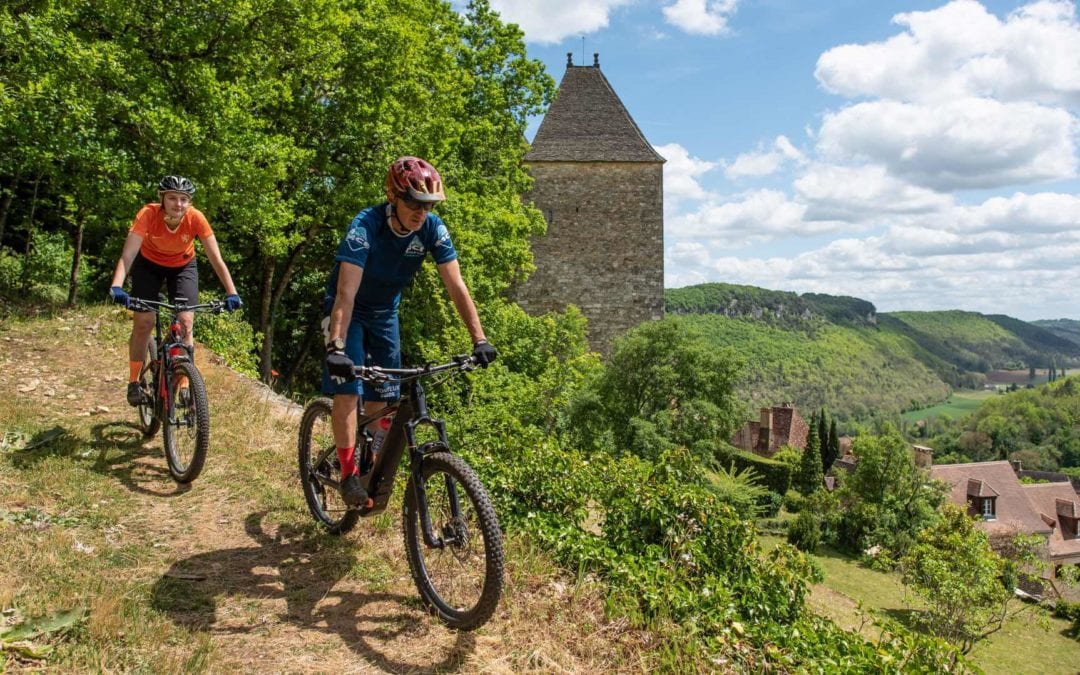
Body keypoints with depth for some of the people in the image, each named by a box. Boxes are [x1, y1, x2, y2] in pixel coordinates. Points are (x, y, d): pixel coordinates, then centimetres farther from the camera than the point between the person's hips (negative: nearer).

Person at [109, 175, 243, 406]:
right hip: (149, 264, 0)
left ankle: (184, 386, -2)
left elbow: (216, 259, -31)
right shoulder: (148, 214, -32)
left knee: (186, 322, -13)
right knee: (143, 322, -11)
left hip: (183, 266, 1)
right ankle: (133, 383, 6)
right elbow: (128, 254, -39)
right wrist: (116, 287, -54)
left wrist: (231, 293, -41)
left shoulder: (196, 218, -30)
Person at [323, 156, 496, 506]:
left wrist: (479, 339, -29)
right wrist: (335, 348, -51)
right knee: (347, 390, -17)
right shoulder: (365, 226, -32)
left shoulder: (433, 229, -20)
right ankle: (349, 473, -6)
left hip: (385, 312, 4)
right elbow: (346, 292, -40)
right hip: (350, 311, -4)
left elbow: (456, 286, -21)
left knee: (381, 397, 6)